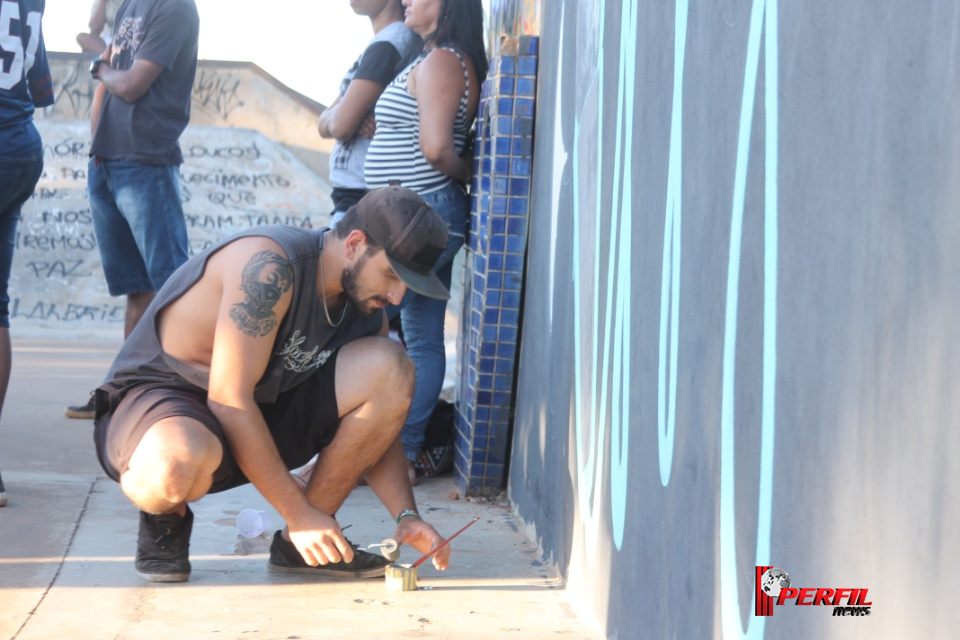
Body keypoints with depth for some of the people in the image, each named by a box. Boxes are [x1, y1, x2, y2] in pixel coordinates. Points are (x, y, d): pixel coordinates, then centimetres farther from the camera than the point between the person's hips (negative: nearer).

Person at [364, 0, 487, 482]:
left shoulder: (440, 62, -13)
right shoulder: (457, 63, 16)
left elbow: (436, 147, -20)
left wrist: (465, 174, -5)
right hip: (434, 215, 10)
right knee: (423, 341, 8)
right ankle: (404, 455, 12)